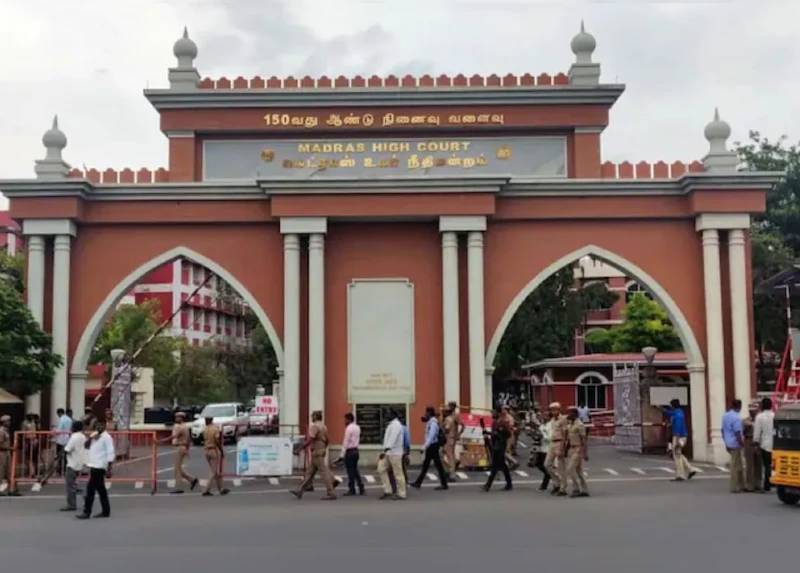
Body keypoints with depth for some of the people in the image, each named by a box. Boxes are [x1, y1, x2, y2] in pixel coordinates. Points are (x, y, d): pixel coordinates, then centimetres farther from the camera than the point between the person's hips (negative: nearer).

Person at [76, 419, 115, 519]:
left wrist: (109, 470, -19)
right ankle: (106, 511, 17)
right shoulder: (94, 435, 13)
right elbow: (86, 446, 13)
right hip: (94, 466, 9)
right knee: (100, 489, 12)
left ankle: (87, 512, -7)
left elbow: (110, 454, -15)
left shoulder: (107, 437, -12)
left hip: (99, 467, -9)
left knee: (90, 489, -10)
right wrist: (90, 438, -7)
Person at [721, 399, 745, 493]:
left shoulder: (725, 416, 9)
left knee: (739, 464, 18)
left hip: (729, 444, 9)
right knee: (735, 466, -2)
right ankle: (734, 488, 2)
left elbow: (723, 430, 15)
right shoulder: (736, 418, -19)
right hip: (735, 444, -9)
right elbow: (737, 433, -21)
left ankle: (741, 485, 22)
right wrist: (742, 443, -12)